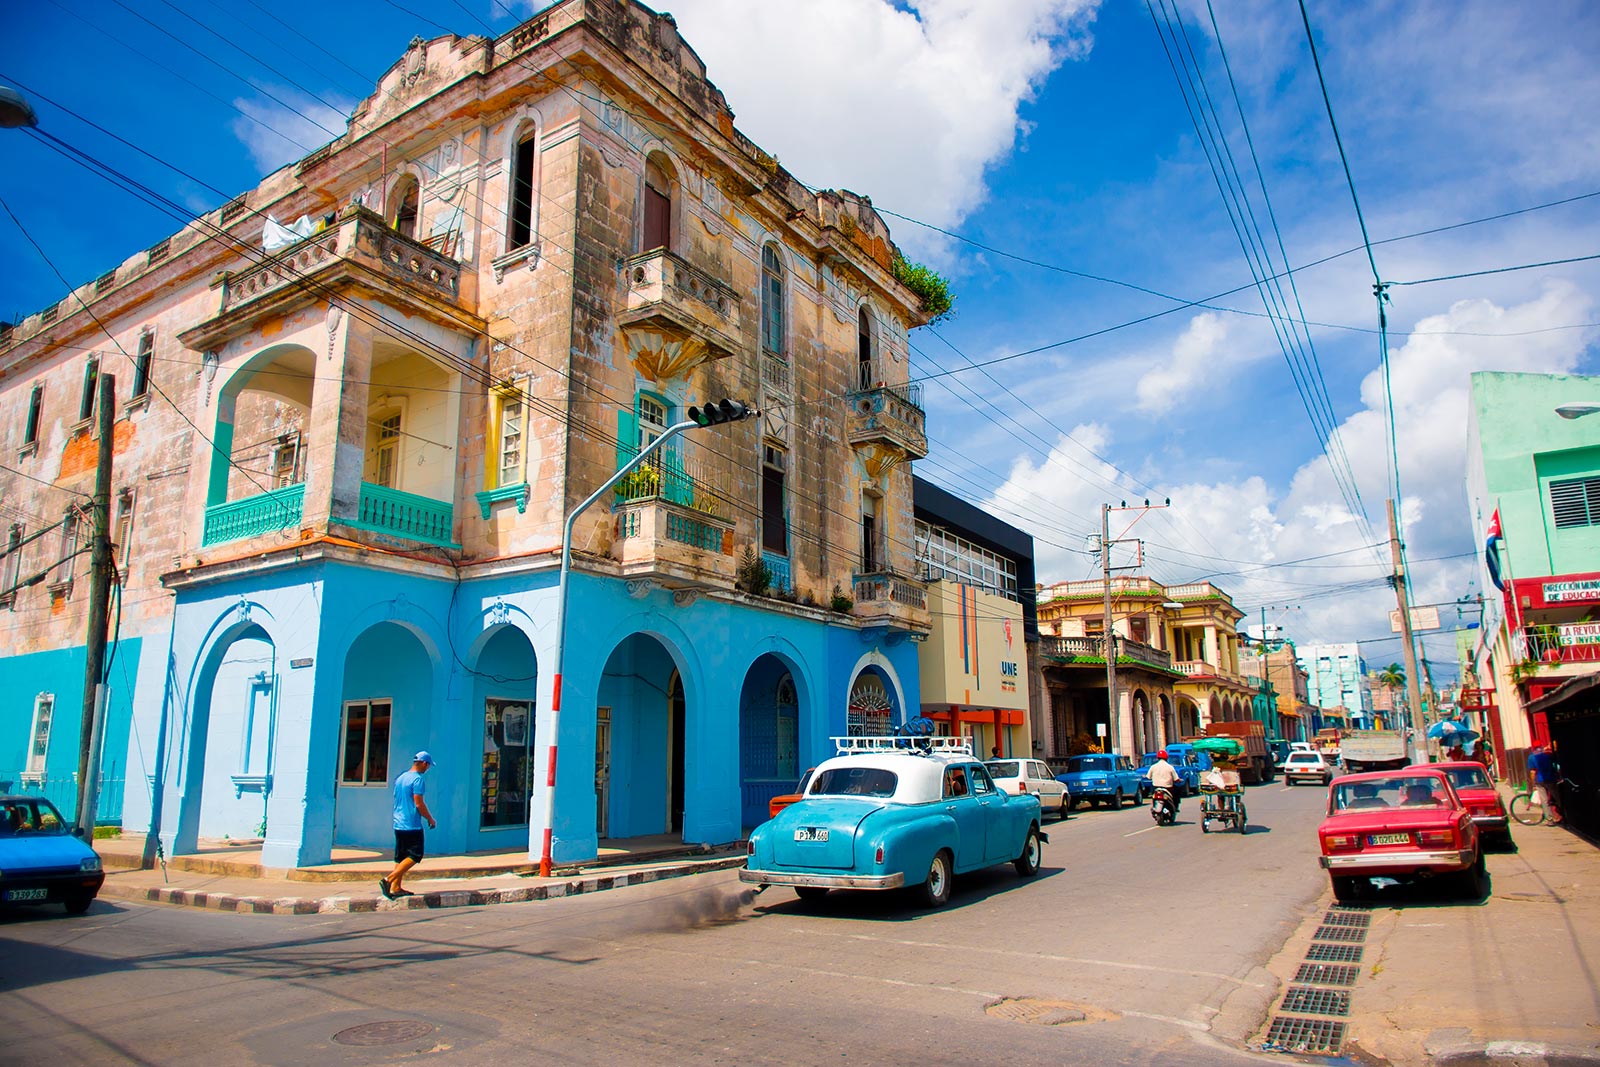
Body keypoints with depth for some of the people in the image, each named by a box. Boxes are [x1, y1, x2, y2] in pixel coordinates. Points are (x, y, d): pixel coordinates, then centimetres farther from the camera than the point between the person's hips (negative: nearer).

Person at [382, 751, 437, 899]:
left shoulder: (400, 778, 14)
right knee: (415, 856, -3)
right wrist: (431, 819, -3)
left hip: (398, 824, 9)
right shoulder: (417, 779, -13)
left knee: (400, 857, 12)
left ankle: (396, 887, 10)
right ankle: (388, 879, -12)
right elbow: (419, 804, -16)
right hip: (412, 825, -9)